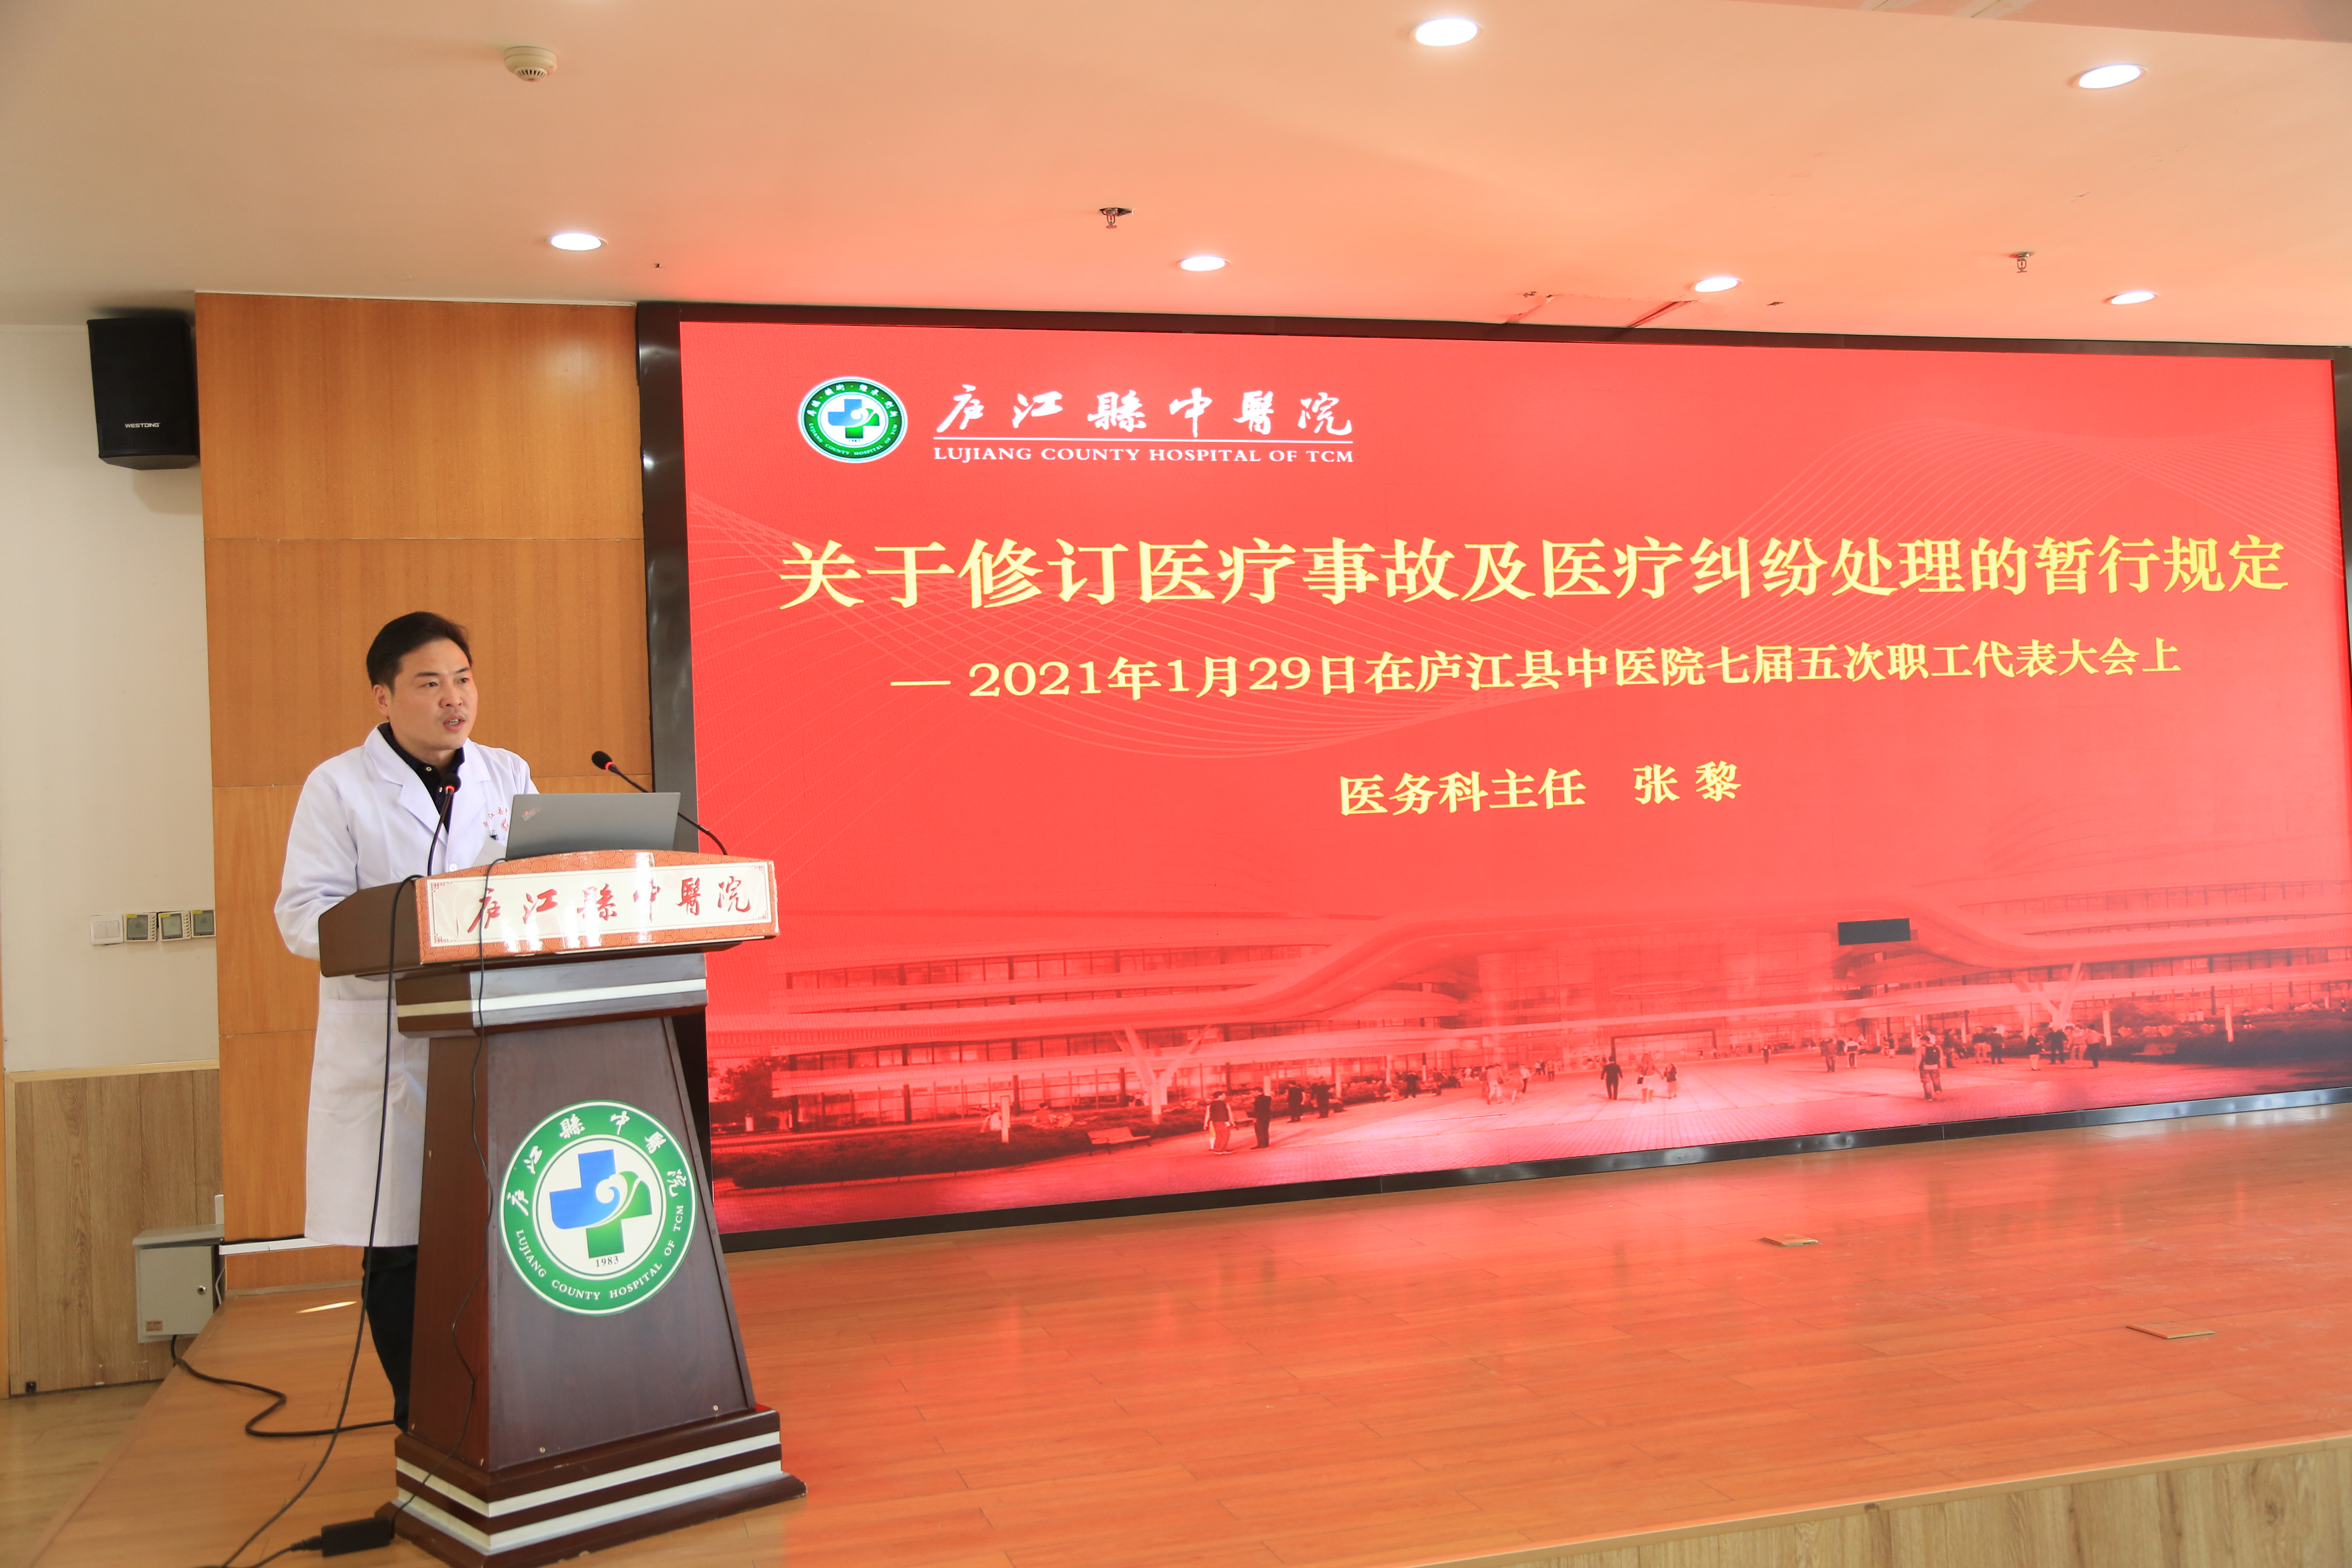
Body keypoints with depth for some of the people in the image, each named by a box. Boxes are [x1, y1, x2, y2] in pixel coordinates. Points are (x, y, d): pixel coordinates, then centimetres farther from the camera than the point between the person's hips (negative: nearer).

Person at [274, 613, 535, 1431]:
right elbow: (303, 915, -4)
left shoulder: (508, 776, 14)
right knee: (397, 1242, 1)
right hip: (386, 1047, -3)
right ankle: (421, 1422, 15)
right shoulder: (338, 786, 2)